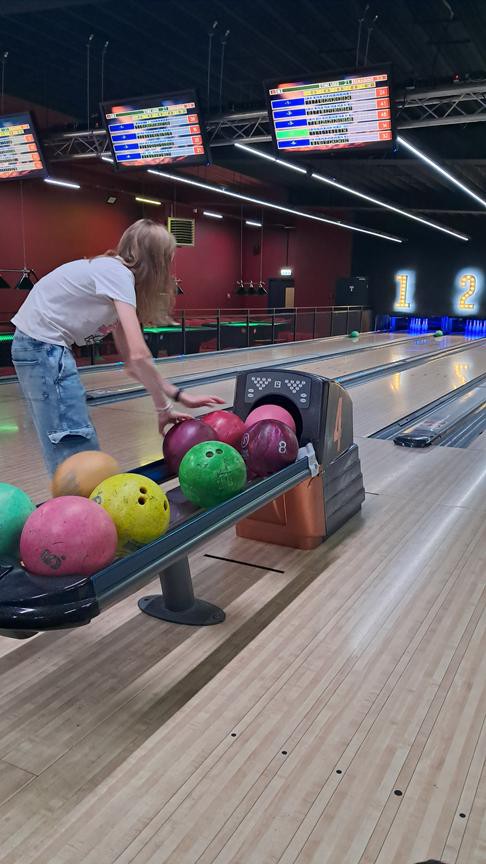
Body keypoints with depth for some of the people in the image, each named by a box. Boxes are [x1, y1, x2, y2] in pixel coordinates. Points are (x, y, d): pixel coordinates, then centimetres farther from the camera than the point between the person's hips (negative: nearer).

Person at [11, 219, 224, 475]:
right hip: (43, 347, -10)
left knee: (68, 446, 14)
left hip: (36, 344, 10)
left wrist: (181, 396, 8)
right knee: (78, 453, -8)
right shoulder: (118, 273, -14)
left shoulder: (111, 272, 14)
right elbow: (139, 356, -24)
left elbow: (131, 363, 13)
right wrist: (164, 408, -12)